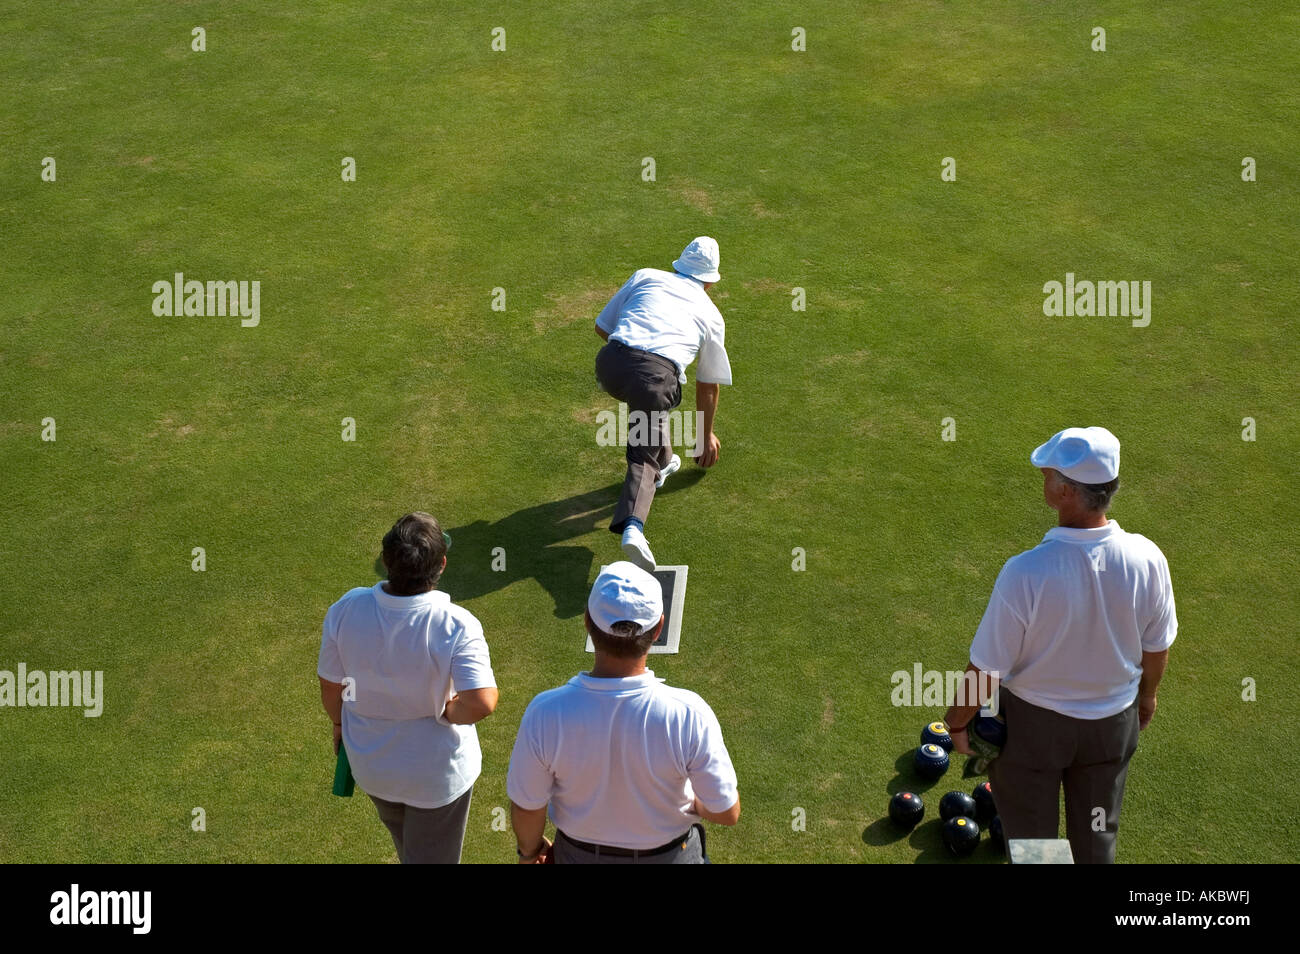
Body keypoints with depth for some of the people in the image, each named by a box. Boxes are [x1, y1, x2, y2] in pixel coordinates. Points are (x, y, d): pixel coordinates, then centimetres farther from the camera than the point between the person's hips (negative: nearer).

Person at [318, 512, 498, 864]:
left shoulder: (345, 610, -21)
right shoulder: (456, 626, -31)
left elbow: (330, 688, -8)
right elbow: (482, 702, -39)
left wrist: (339, 723, 13)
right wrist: (447, 712, -17)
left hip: (370, 765, 4)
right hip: (437, 773, -4)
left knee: (406, 843, 34)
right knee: (432, 857, 21)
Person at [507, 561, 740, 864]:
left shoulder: (545, 714, -31)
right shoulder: (689, 716, -34)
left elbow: (527, 808, -15)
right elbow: (727, 812, -20)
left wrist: (529, 849, 7)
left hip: (580, 854, 1)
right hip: (668, 854, -1)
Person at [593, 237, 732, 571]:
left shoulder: (646, 276, 24)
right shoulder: (711, 315, 25)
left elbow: (602, 326, 24)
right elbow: (709, 385, 33)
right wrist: (705, 436, 46)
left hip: (610, 364, 2)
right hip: (656, 377, -2)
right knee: (645, 457, 8)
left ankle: (662, 461, 43)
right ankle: (633, 526, -16)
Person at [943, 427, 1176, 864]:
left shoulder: (1025, 573, -34)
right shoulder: (1147, 560, -22)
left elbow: (987, 670, -23)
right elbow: (1157, 646, -3)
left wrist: (958, 722, -4)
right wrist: (1146, 694, 18)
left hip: (1034, 722, -3)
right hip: (1114, 720, 3)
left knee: (1031, 835, 22)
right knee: (1098, 835, 27)